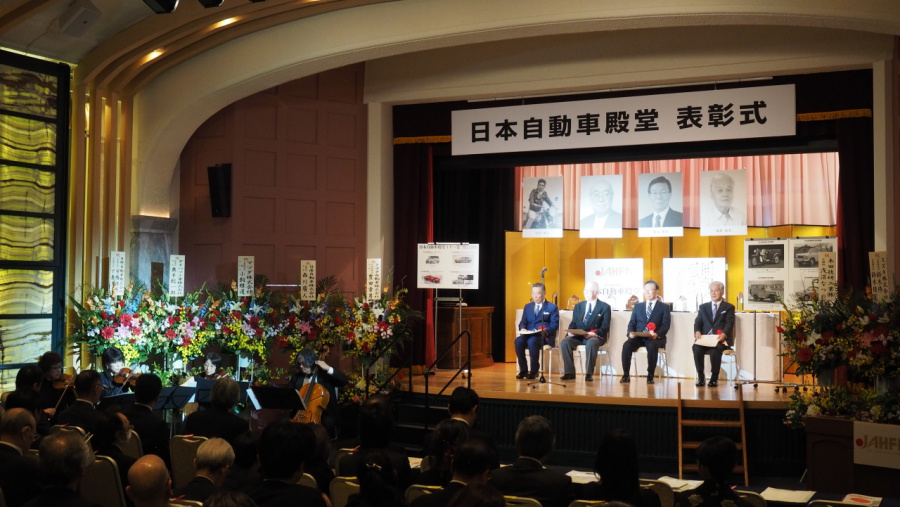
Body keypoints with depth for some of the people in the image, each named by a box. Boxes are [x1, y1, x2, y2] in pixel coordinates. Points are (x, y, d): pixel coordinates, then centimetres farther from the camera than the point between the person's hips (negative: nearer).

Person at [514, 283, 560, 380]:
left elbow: (555, 325, -1)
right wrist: (522, 328, -6)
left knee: (532, 341, -38)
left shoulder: (552, 307, 9)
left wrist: (545, 331, -21)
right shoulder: (528, 306, 23)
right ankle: (523, 370, -19)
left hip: (545, 336, -4)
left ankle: (534, 371, -27)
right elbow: (523, 322, 18)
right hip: (529, 334, 4)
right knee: (518, 340, -30)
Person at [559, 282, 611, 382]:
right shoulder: (578, 306, 20)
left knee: (591, 343, -39)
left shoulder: (605, 307, 7)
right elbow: (573, 323, 15)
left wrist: (594, 333, -22)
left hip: (595, 336, -4)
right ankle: (569, 373, -19)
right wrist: (571, 332, -8)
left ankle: (589, 373, -29)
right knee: (565, 342, -26)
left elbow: (605, 327, -3)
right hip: (578, 336, 4)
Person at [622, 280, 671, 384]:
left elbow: (665, 325, 1)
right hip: (638, 337, 3)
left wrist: (657, 334, -20)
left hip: (655, 338, -3)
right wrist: (631, 332, -8)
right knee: (626, 345, -28)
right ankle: (626, 375, -23)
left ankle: (650, 376, -25)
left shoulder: (664, 307, 12)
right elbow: (632, 323, 15)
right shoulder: (638, 306, 22)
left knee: (652, 346, -37)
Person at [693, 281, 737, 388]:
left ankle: (714, 378, -24)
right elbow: (697, 322, 12)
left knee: (715, 349, -37)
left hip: (720, 339, -3)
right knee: (696, 347, -31)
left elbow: (729, 323, -2)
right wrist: (697, 331, -12)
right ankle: (700, 377, -21)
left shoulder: (729, 307, 13)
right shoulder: (703, 307, 22)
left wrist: (724, 334, -23)